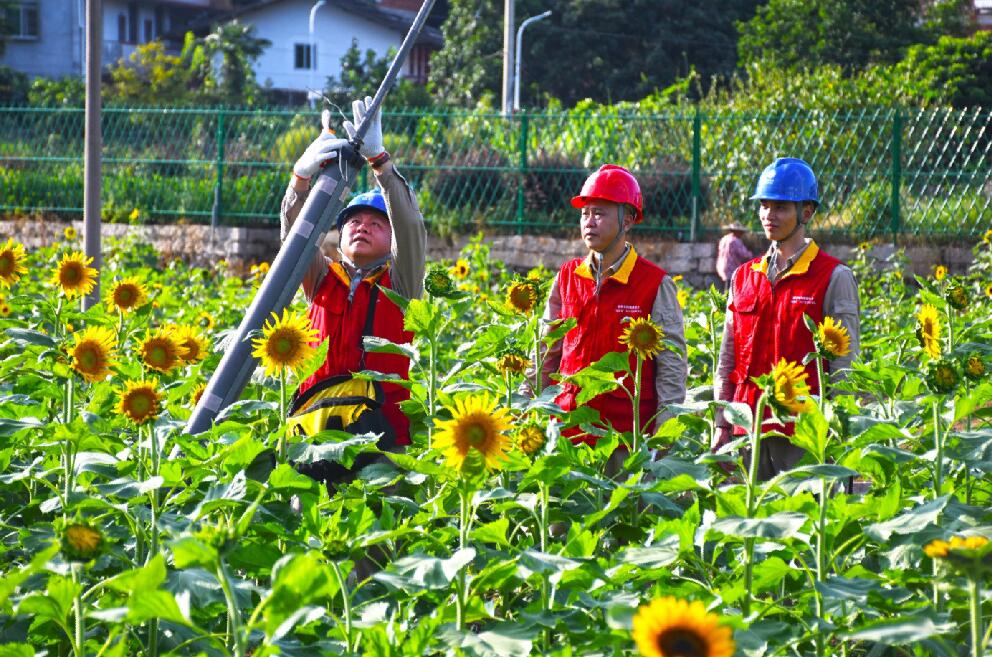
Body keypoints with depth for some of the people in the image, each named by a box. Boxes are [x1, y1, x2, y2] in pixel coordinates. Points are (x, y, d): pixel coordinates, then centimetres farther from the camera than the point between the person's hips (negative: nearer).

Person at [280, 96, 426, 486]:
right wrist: (302, 176, -11)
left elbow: (409, 225, 0)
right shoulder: (324, 281, 20)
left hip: (381, 422, -2)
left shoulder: (399, 283, 14)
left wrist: (379, 160, -10)